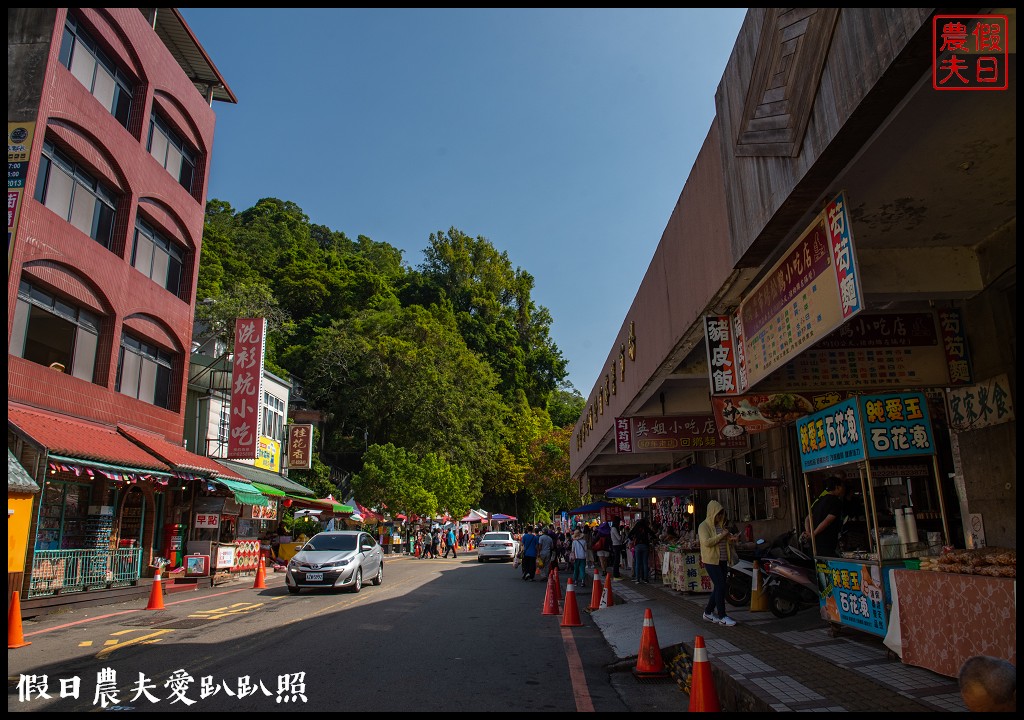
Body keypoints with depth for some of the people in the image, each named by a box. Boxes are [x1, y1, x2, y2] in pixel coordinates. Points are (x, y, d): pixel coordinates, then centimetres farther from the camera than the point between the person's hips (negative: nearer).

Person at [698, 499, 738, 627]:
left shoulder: (721, 525, 16)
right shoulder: (704, 526, -8)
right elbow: (707, 542, -21)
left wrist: (730, 539, 5)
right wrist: (721, 535, -17)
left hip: (722, 560, 8)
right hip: (711, 560, -8)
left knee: (718, 587, 10)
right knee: (720, 586, -11)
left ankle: (708, 612, 23)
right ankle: (722, 617, -4)